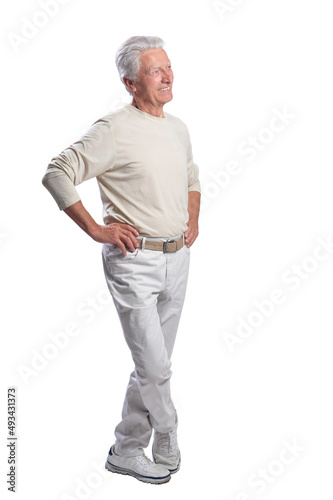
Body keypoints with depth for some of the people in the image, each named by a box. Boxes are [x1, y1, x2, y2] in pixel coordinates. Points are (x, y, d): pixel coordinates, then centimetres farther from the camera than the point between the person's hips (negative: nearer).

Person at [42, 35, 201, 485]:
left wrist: (193, 220, 14)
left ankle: (127, 451, 33)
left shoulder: (178, 128, 11)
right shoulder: (114, 131, -13)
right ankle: (168, 450, 21)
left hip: (177, 257, 8)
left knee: (154, 364, 15)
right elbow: (57, 174, -13)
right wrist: (96, 230, -13)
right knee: (155, 367, -4)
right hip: (134, 261, -7)